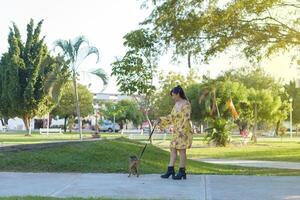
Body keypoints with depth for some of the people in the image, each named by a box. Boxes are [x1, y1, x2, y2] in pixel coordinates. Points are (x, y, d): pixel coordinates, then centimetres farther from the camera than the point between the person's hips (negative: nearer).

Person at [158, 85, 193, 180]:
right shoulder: (176, 104, 14)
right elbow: (172, 117, 18)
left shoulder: (186, 104, -13)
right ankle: (170, 170, 10)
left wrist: (182, 130, -24)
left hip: (183, 131, -9)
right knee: (172, 149, 7)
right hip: (176, 131, 9)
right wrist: (161, 120, 8)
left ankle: (182, 172, 3)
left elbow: (187, 119, -19)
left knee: (182, 150, -4)